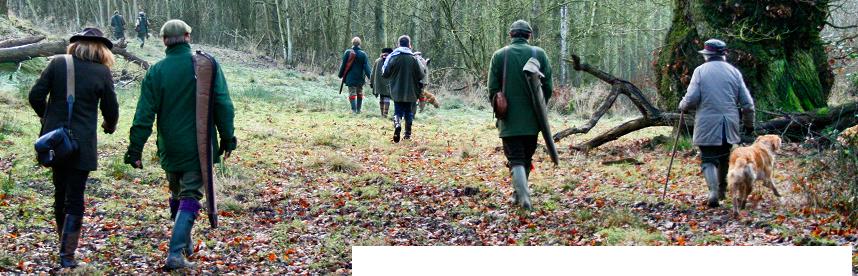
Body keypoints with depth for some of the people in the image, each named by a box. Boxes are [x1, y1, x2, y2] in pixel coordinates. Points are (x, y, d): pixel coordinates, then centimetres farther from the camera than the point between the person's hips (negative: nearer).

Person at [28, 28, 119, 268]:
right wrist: (110, 126, 23)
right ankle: (67, 254, -2)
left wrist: (46, 117, 15)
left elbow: (36, 95, -4)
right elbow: (111, 110, 1)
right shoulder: (102, 72, -6)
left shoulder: (57, 64, -1)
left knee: (60, 191, 18)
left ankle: (64, 242, 29)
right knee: (75, 197, 2)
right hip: (81, 144, -3)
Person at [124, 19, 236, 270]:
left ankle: (184, 244, 33)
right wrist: (227, 138, 5)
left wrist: (135, 150, -1)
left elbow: (144, 115, -5)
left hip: (170, 149, 2)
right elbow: (223, 105, -5)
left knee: (177, 195, 21)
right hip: (199, 148, -2)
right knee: (190, 197, 1)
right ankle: (176, 253, -12)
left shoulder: (156, 72, -3)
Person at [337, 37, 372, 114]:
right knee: (360, 94, 15)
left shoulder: (348, 52, -6)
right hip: (360, 78, 2)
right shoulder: (363, 54, -4)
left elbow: (343, 65, -1)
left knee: (352, 93, 0)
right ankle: (358, 110, 19)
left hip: (350, 78, -2)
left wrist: (341, 75, 9)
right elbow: (366, 67, -8)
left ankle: (354, 110, -10)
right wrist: (370, 76, -8)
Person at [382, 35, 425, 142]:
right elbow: (421, 75, -6)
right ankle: (408, 134, 18)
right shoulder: (413, 58, -8)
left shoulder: (392, 57, -7)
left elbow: (385, 74, -3)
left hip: (397, 92, 0)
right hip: (410, 92, 0)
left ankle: (397, 124, -25)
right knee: (409, 112, 14)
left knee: (398, 111, 5)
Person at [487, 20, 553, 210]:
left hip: (509, 120, -2)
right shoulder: (539, 54, -1)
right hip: (532, 119, 2)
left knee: (516, 159, -1)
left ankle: (524, 198, -16)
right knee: (527, 158, 17)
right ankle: (519, 194, 28)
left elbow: (493, 89, -1)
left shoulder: (499, 55, -2)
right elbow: (548, 88, 1)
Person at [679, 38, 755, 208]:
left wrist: (683, 106, 12)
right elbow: (747, 103, 5)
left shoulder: (701, 71, -4)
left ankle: (713, 191, -20)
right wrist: (749, 123, 18)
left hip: (707, 125, -3)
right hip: (729, 125, 3)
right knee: (724, 158, 22)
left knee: (708, 160, 1)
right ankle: (722, 190, 35)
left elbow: (691, 98, -10)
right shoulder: (734, 72, 4)